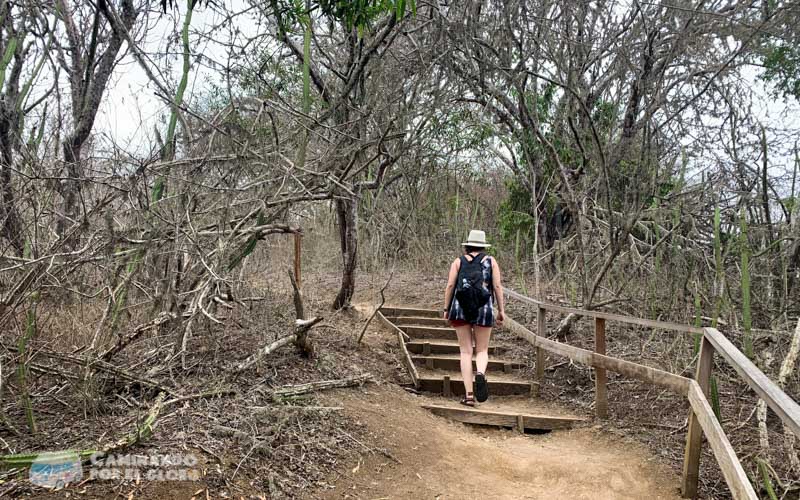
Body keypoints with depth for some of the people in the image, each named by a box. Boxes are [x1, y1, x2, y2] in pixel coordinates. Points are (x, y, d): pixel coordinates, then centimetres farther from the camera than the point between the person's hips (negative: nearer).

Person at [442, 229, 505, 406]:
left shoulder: (458, 261, 6)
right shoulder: (491, 261, 6)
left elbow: (450, 285, 1)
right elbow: (497, 287, 1)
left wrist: (446, 309, 8)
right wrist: (501, 310, 5)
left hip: (460, 308, 0)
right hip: (484, 309, 0)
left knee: (466, 351, 6)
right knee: (482, 350, 11)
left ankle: (469, 395, -1)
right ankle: (480, 374, -23)